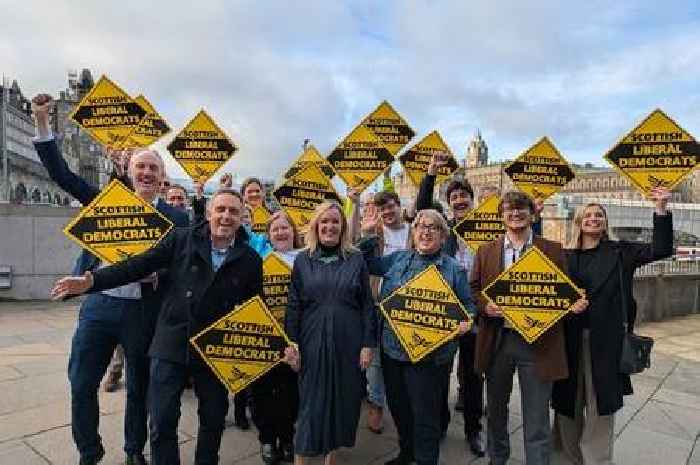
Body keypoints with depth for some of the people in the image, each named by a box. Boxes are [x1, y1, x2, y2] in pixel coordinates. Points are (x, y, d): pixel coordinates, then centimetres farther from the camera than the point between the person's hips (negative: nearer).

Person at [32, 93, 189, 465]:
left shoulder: (176, 218, -1)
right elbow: (63, 175, 4)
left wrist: (155, 272, -19)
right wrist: (42, 122, -1)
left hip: (142, 312, -2)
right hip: (98, 304, 2)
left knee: (139, 387, 13)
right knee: (81, 385, 10)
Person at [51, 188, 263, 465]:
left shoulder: (250, 260, -2)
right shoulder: (182, 240, -3)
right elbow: (138, 265, -5)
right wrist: (91, 281, -14)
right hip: (170, 346, -1)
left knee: (213, 420, 17)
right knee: (162, 423, 5)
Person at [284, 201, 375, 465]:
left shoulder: (356, 260, 1)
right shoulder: (302, 260, 2)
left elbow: (367, 304, 0)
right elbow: (293, 305, 2)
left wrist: (367, 344, -4)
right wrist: (290, 343, -4)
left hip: (348, 342, 1)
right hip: (313, 342, -1)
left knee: (343, 398, 11)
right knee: (311, 401, 6)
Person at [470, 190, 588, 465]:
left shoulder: (553, 250, 3)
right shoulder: (486, 251, 6)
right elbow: (473, 290, 7)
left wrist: (574, 304, -16)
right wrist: (485, 306, -13)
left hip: (538, 341, -2)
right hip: (497, 340, 2)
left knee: (536, 419, 5)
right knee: (495, 408, 20)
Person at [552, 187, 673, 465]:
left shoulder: (620, 252, 4)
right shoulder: (565, 255, 7)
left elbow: (661, 249, -5)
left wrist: (661, 209, -16)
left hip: (605, 339, -1)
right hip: (570, 338, 2)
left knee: (600, 404, 4)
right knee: (568, 399, 12)